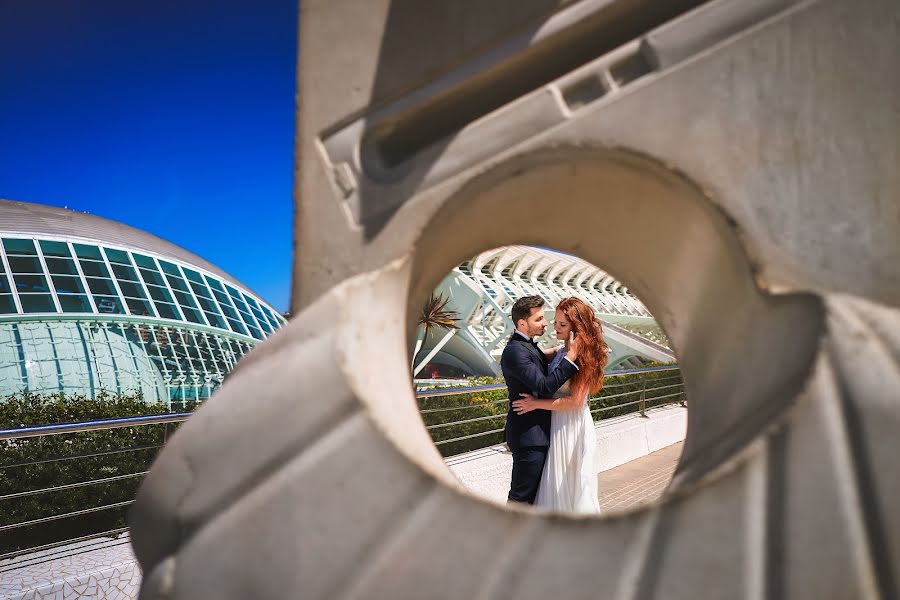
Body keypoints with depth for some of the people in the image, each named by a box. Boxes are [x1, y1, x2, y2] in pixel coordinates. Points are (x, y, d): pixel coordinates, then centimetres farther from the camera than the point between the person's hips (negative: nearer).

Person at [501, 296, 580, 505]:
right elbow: (544, 387, -28)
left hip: (537, 432, 10)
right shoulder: (515, 351, -22)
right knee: (522, 495, -1)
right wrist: (570, 356, -27)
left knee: (532, 492, 21)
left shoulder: (527, 346, 10)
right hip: (529, 435, -10)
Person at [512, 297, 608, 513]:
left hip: (573, 427, -8)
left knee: (572, 485, 7)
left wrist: (537, 403, -18)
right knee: (558, 485, 16)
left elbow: (575, 401, -22)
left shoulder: (584, 355, -19)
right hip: (558, 424, 8)